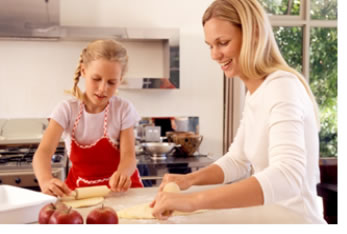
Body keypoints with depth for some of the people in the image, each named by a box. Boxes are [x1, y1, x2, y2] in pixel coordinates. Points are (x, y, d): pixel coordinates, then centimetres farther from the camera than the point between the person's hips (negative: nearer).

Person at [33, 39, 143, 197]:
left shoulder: (123, 109, -8)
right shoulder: (67, 109, -9)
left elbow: (128, 155, -14)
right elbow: (43, 151, -21)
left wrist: (123, 174, -39)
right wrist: (46, 181, -43)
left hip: (118, 188, 3)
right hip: (79, 188, -2)